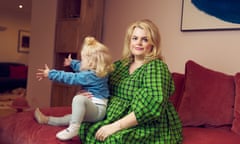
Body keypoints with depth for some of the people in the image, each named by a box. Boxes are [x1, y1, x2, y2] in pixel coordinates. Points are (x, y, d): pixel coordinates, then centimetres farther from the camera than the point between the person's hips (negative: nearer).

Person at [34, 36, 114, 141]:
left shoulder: (90, 75, -23)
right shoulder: (96, 71, 7)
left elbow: (70, 78, -19)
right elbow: (81, 67, 29)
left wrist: (50, 74, -11)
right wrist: (72, 63, 44)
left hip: (98, 110, -11)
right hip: (93, 110, 11)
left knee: (79, 98, -39)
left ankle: (73, 128, -34)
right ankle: (46, 120, 41)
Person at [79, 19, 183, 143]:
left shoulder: (156, 66, -13)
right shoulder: (121, 64, 8)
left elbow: (153, 105, -27)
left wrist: (116, 126, -27)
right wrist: (90, 94, 2)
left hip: (149, 128, -6)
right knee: (87, 128, -14)